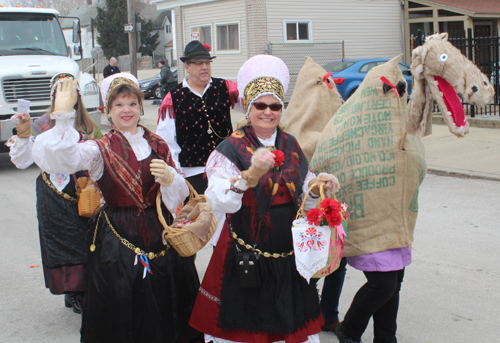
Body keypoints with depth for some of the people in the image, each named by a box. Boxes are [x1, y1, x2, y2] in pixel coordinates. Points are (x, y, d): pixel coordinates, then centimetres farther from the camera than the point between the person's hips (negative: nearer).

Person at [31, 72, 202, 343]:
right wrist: (62, 116, -33)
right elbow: (61, 157, -22)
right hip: (118, 237, -3)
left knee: (165, 306, 10)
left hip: (160, 234, 3)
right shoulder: (101, 149, -2)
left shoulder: (157, 144, 9)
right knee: (123, 313, 3)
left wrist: (169, 179, -15)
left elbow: (181, 193, 7)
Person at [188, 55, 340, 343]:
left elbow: (302, 196, 14)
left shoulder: (291, 146, 8)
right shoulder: (231, 149, -8)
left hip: (288, 253, 4)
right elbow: (219, 201, -22)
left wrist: (316, 187, -6)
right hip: (245, 257, -4)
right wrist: (250, 175, -36)